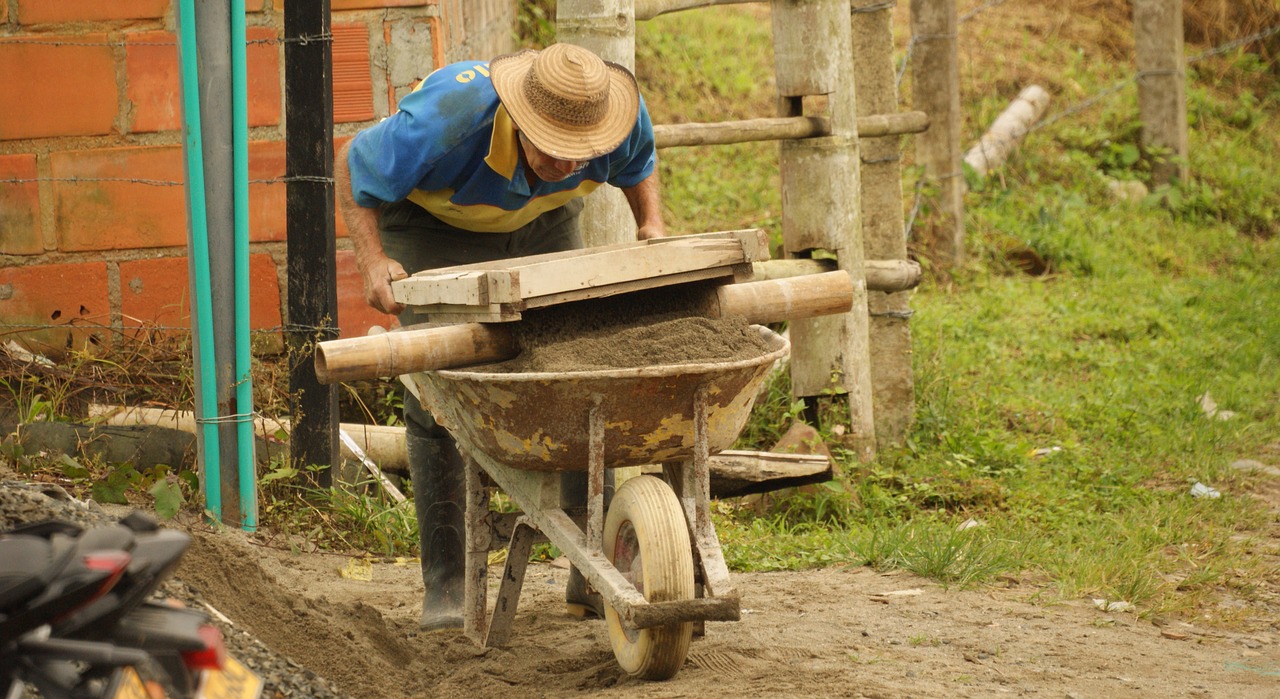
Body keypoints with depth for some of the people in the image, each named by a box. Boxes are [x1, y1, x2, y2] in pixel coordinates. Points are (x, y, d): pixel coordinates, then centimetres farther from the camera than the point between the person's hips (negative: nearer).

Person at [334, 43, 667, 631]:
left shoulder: (618, 115, -28)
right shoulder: (444, 123, -41)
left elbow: (637, 161, 0)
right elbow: (353, 167, -23)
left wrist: (652, 223, -16)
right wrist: (372, 260, -35)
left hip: (542, 220, 4)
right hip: (432, 224, -4)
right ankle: (445, 583, -8)